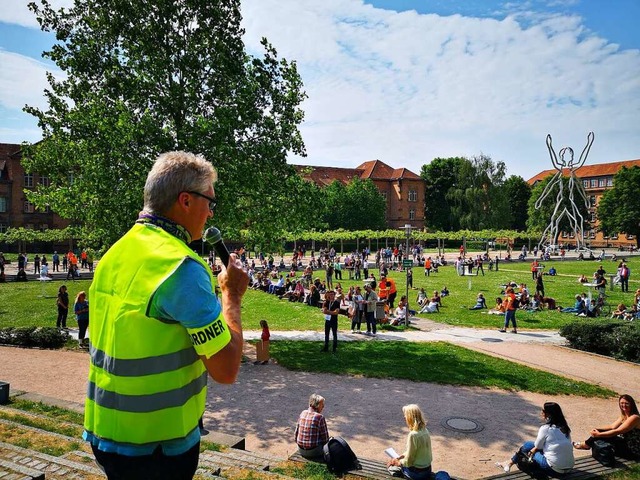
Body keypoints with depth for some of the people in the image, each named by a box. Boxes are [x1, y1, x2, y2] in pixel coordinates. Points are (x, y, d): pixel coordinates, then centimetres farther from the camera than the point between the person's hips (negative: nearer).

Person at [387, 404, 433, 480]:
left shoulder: (413, 435, -27)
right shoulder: (425, 431, -3)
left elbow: (408, 462, -20)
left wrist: (398, 462, -2)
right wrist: (403, 455, 8)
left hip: (417, 473, -7)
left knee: (391, 467, 14)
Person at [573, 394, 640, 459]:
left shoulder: (634, 417, -22)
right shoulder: (624, 416, 6)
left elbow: (617, 431, -27)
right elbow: (612, 426, 4)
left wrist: (599, 434, -25)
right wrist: (597, 429, -9)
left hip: (632, 451, -9)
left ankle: (585, 445, 6)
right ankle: (588, 444, 9)